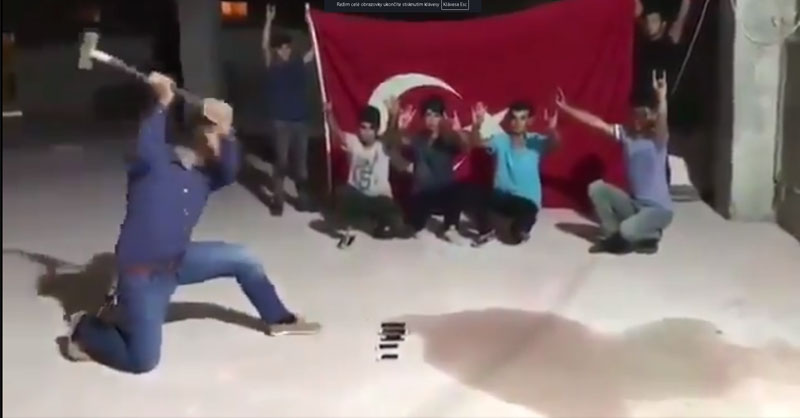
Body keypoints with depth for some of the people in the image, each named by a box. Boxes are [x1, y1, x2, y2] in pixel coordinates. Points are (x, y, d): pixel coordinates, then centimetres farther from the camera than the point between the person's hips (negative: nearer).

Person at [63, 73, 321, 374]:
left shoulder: (205, 176, 5)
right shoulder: (155, 162, -12)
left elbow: (230, 171, -15)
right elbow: (145, 149, -34)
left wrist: (227, 135, -30)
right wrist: (163, 104, -33)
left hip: (178, 260, 7)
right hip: (142, 272, -7)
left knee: (242, 259, 11)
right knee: (143, 361, -7)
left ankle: (277, 319, 30)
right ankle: (86, 329, 18)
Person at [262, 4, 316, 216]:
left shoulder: (298, 64, 8)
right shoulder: (272, 66, 1)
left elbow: (314, 48, 6)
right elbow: (264, 46, -11)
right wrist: (269, 20, -17)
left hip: (300, 120, 3)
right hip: (281, 121, -3)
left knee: (301, 161, 9)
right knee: (282, 161, -2)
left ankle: (303, 197, 18)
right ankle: (278, 200, 4)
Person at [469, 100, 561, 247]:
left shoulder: (536, 142, -6)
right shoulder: (500, 140, -1)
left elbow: (555, 143, -27)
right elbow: (479, 142, -18)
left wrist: (552, 129, -52)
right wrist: (477, 125, -41)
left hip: (527, 199, -2)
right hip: (502, 195, 2)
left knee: (519, 234, -27)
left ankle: (519, 229, 16)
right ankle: (486, 231, 2)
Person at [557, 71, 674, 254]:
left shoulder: (657, 139, -14)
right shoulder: (626, 134, 1)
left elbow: (662, 122, -36)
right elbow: (597, 122, 0)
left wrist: (661, 98, -56)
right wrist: (565, 107, -5)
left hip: (659, 208, -6)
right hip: (634, 203, 7)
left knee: (627, 230, -34)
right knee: (596, 188, -8)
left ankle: (650, 236, 3)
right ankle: (613, 236, 4)